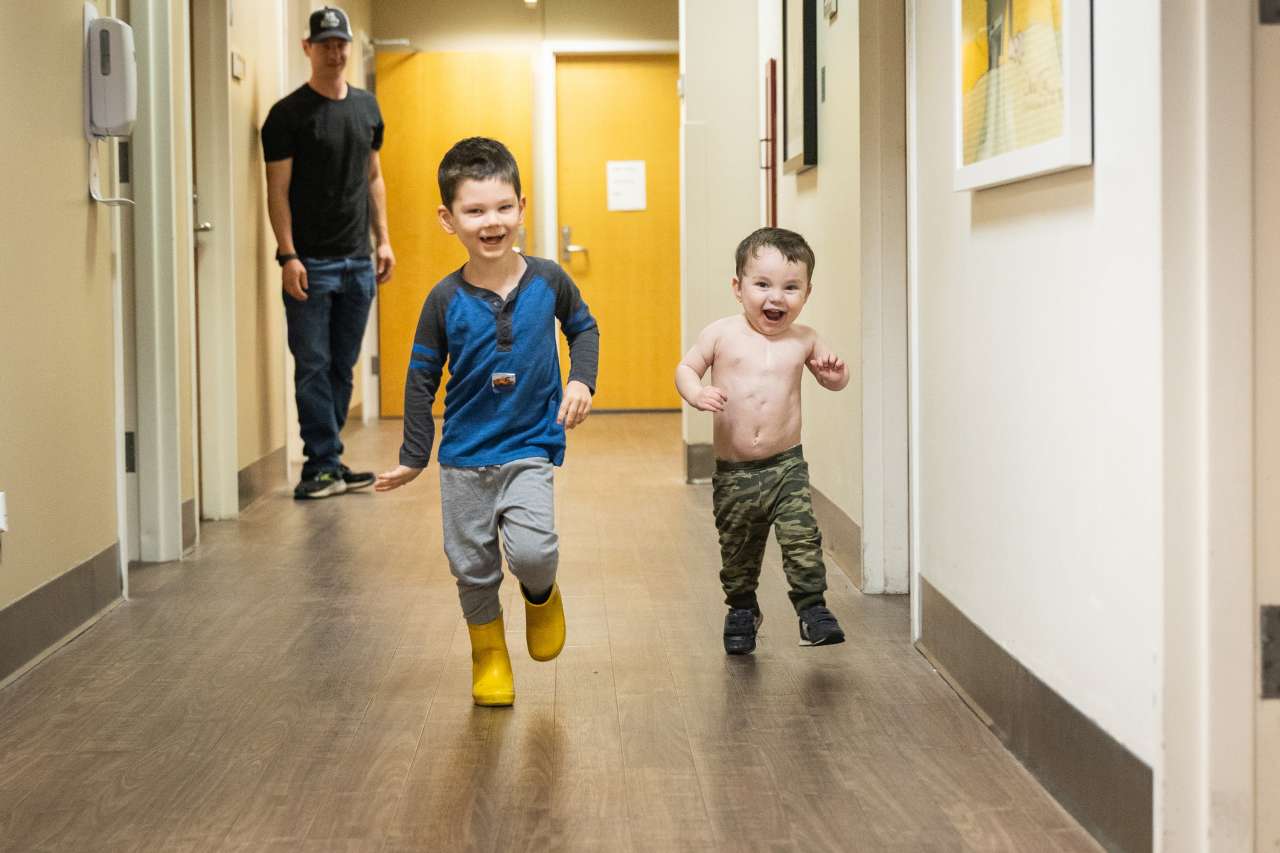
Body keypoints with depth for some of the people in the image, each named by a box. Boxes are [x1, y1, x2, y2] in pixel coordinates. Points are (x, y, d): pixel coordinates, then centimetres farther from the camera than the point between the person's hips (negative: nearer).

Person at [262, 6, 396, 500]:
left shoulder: (367, 108, 12)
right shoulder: (288, 114, -5)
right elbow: (278, 189, -8)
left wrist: (383, 240, 10)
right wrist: (288, 256, -16)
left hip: (357, 262, 5)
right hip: (310, 263, -5)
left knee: (342, 367, 8)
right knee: (313, 367, -4)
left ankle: (325, 462, 15)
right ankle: (324, 465, -1)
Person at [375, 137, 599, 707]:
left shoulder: (547, 280, -7)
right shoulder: (446, 300, -9)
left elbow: (583, 327, 13)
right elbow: (422, 378, 1)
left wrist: (582, 380, -4)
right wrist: (413, 457, 4)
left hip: (529, 448, -1)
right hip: (465, 454, 1)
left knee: (532, 552, -19)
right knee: (472, 566, 8)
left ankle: (541, 595, 16)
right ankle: (489, 655, 31)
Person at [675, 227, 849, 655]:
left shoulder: (804, 340, 0)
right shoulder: (721, 335, -5)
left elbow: (833, 380, 15)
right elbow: (685, 368, 3)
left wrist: (835, 373, -9)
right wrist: (696, 393, -19)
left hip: (787, 466, 0)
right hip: (733, 471, 0)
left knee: (802, 539, -14)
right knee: (737, 549, 14)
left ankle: (812, 607, -1)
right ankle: (742, 610, 35)